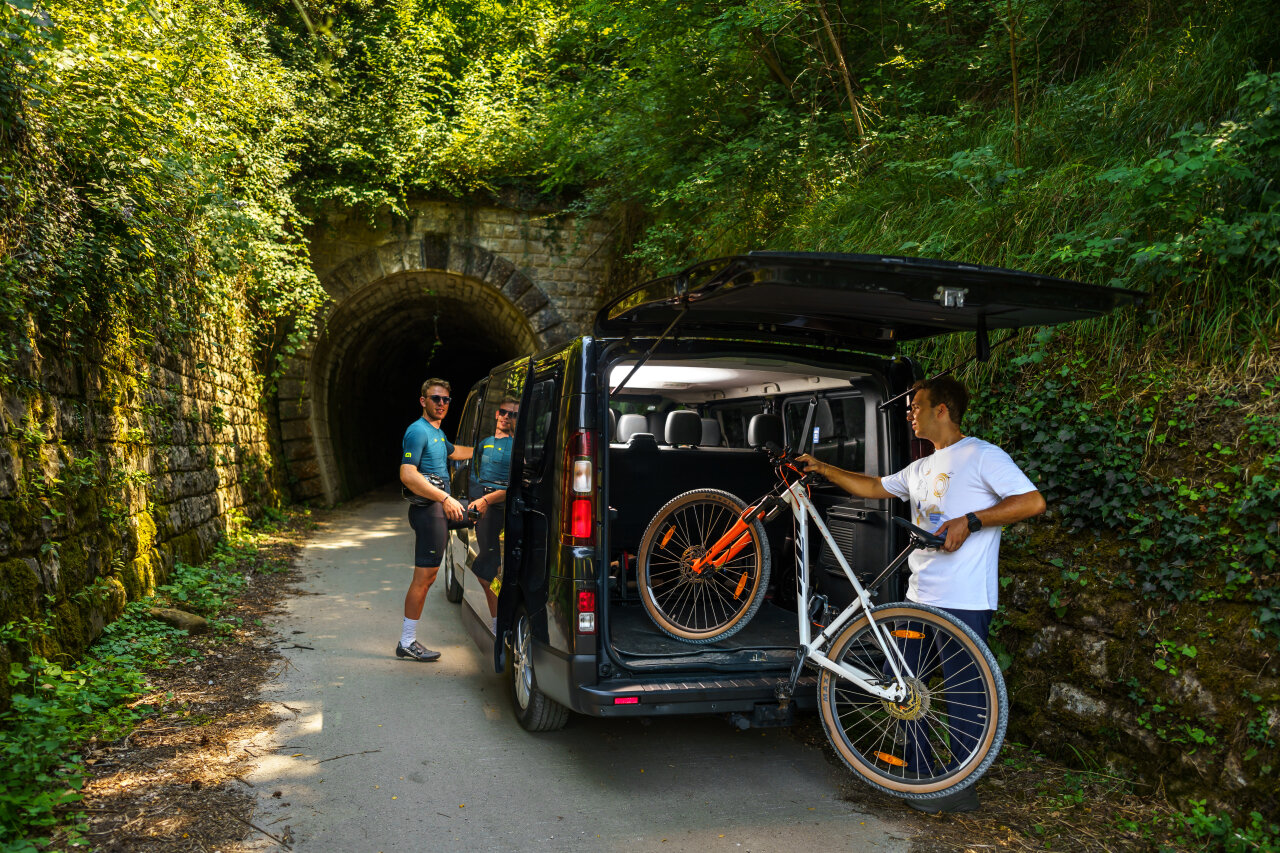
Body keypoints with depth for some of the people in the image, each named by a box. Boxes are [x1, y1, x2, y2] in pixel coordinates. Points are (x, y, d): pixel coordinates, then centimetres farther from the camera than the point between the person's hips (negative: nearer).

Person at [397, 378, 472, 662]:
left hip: (439, 510, 10)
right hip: (428, 509, -10)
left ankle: (409, 640, 17)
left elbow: (454, 452, 42)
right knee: (423, 577, -8)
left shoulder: (437, 433, 19)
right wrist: (445, 498, -27)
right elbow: (407, 475, -23)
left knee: (427, 577, 11)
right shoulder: (418, 431, -12)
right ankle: (407, 642, 0)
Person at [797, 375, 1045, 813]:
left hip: (965, 601, -9)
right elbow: (874, 487, 26)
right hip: (920, 596, 9)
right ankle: (918, 770, 28)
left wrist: (970, 521, -20)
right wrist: (822, 469, 21)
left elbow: (1032, 502, -15)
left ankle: (962, 790, 14)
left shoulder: (982, 456, -8)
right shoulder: (921, 469, 18)